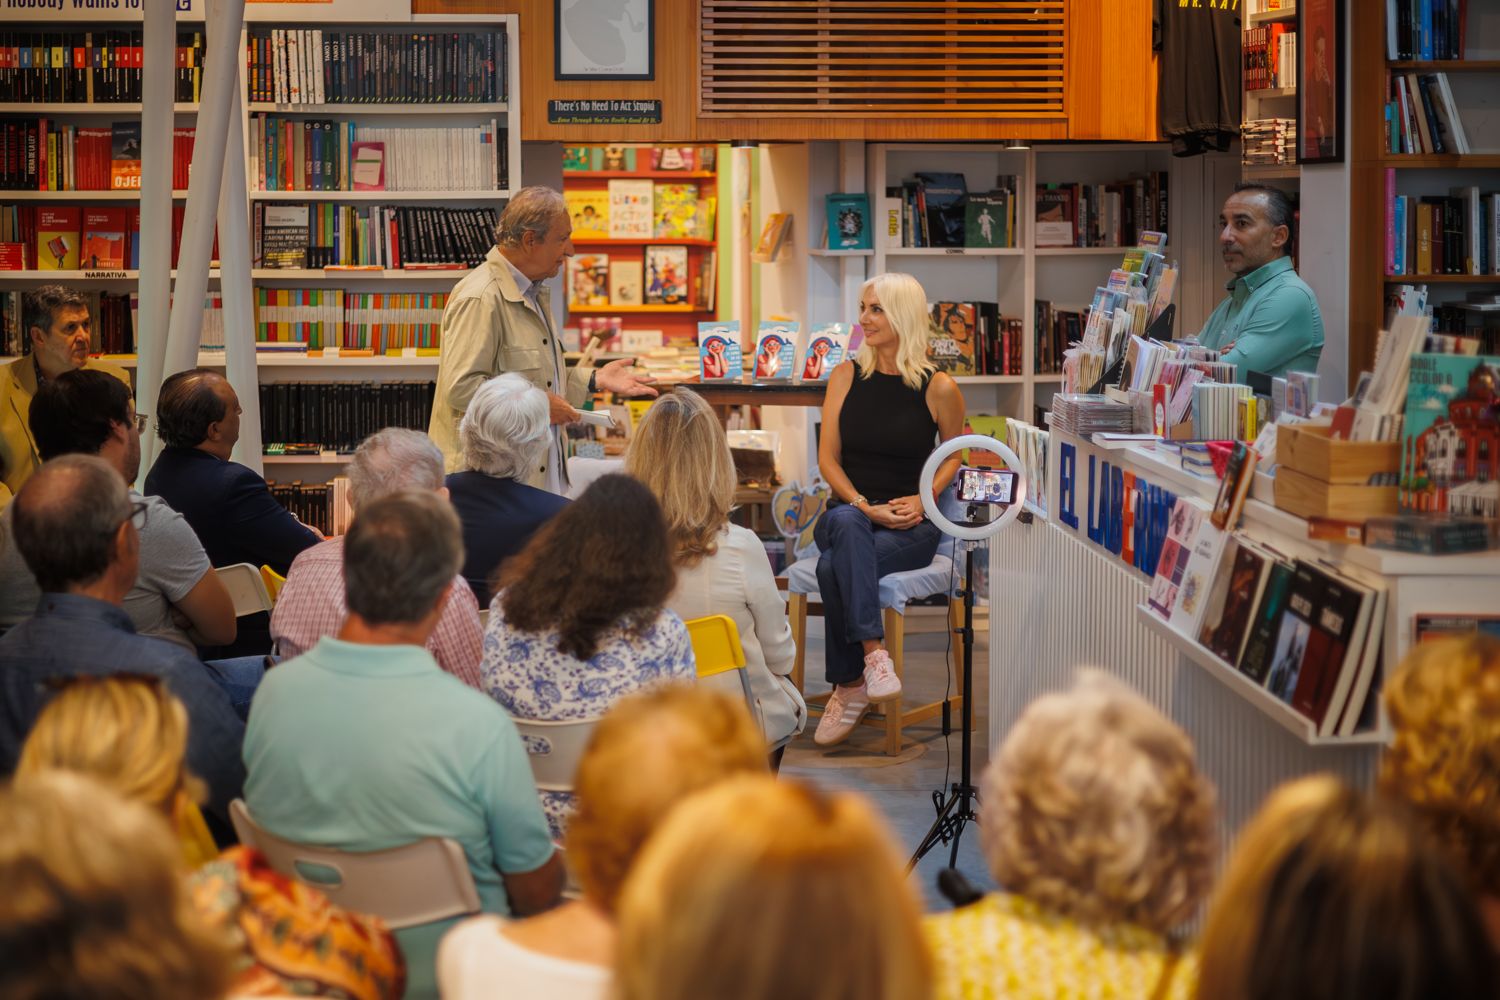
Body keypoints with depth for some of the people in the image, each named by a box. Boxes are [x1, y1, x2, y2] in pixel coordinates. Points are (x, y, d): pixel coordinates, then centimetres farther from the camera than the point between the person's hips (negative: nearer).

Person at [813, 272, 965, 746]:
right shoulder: (846, 376, 5)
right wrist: (865, 507, -13)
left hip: (911, 526, -2)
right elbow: (828, 459, 4)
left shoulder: (939, 387, -2)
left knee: (835, 567, -32)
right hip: (848, 510, 2)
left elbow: (954, 452, 14)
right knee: (847, 523, -37)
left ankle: (849, 685, -24)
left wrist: (923, 498, -5)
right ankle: (873, 651, -40)